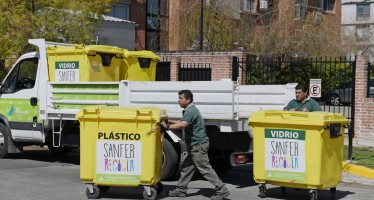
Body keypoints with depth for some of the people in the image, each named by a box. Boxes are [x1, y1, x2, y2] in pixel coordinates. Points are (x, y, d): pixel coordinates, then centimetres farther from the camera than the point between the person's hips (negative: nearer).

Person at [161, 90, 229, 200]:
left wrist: (168, 126, -33)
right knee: (186, 167, 15)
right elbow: (182, 123, 22)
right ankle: (180, 190, 23)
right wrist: (169, 124, 12)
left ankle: (222, 190, -3)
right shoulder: (189, 110, 16)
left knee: (205, 169, -7)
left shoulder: (190, 111, -18)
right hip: (195, 146, 10)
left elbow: (182, 124, -34)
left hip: (198, 145, -10)